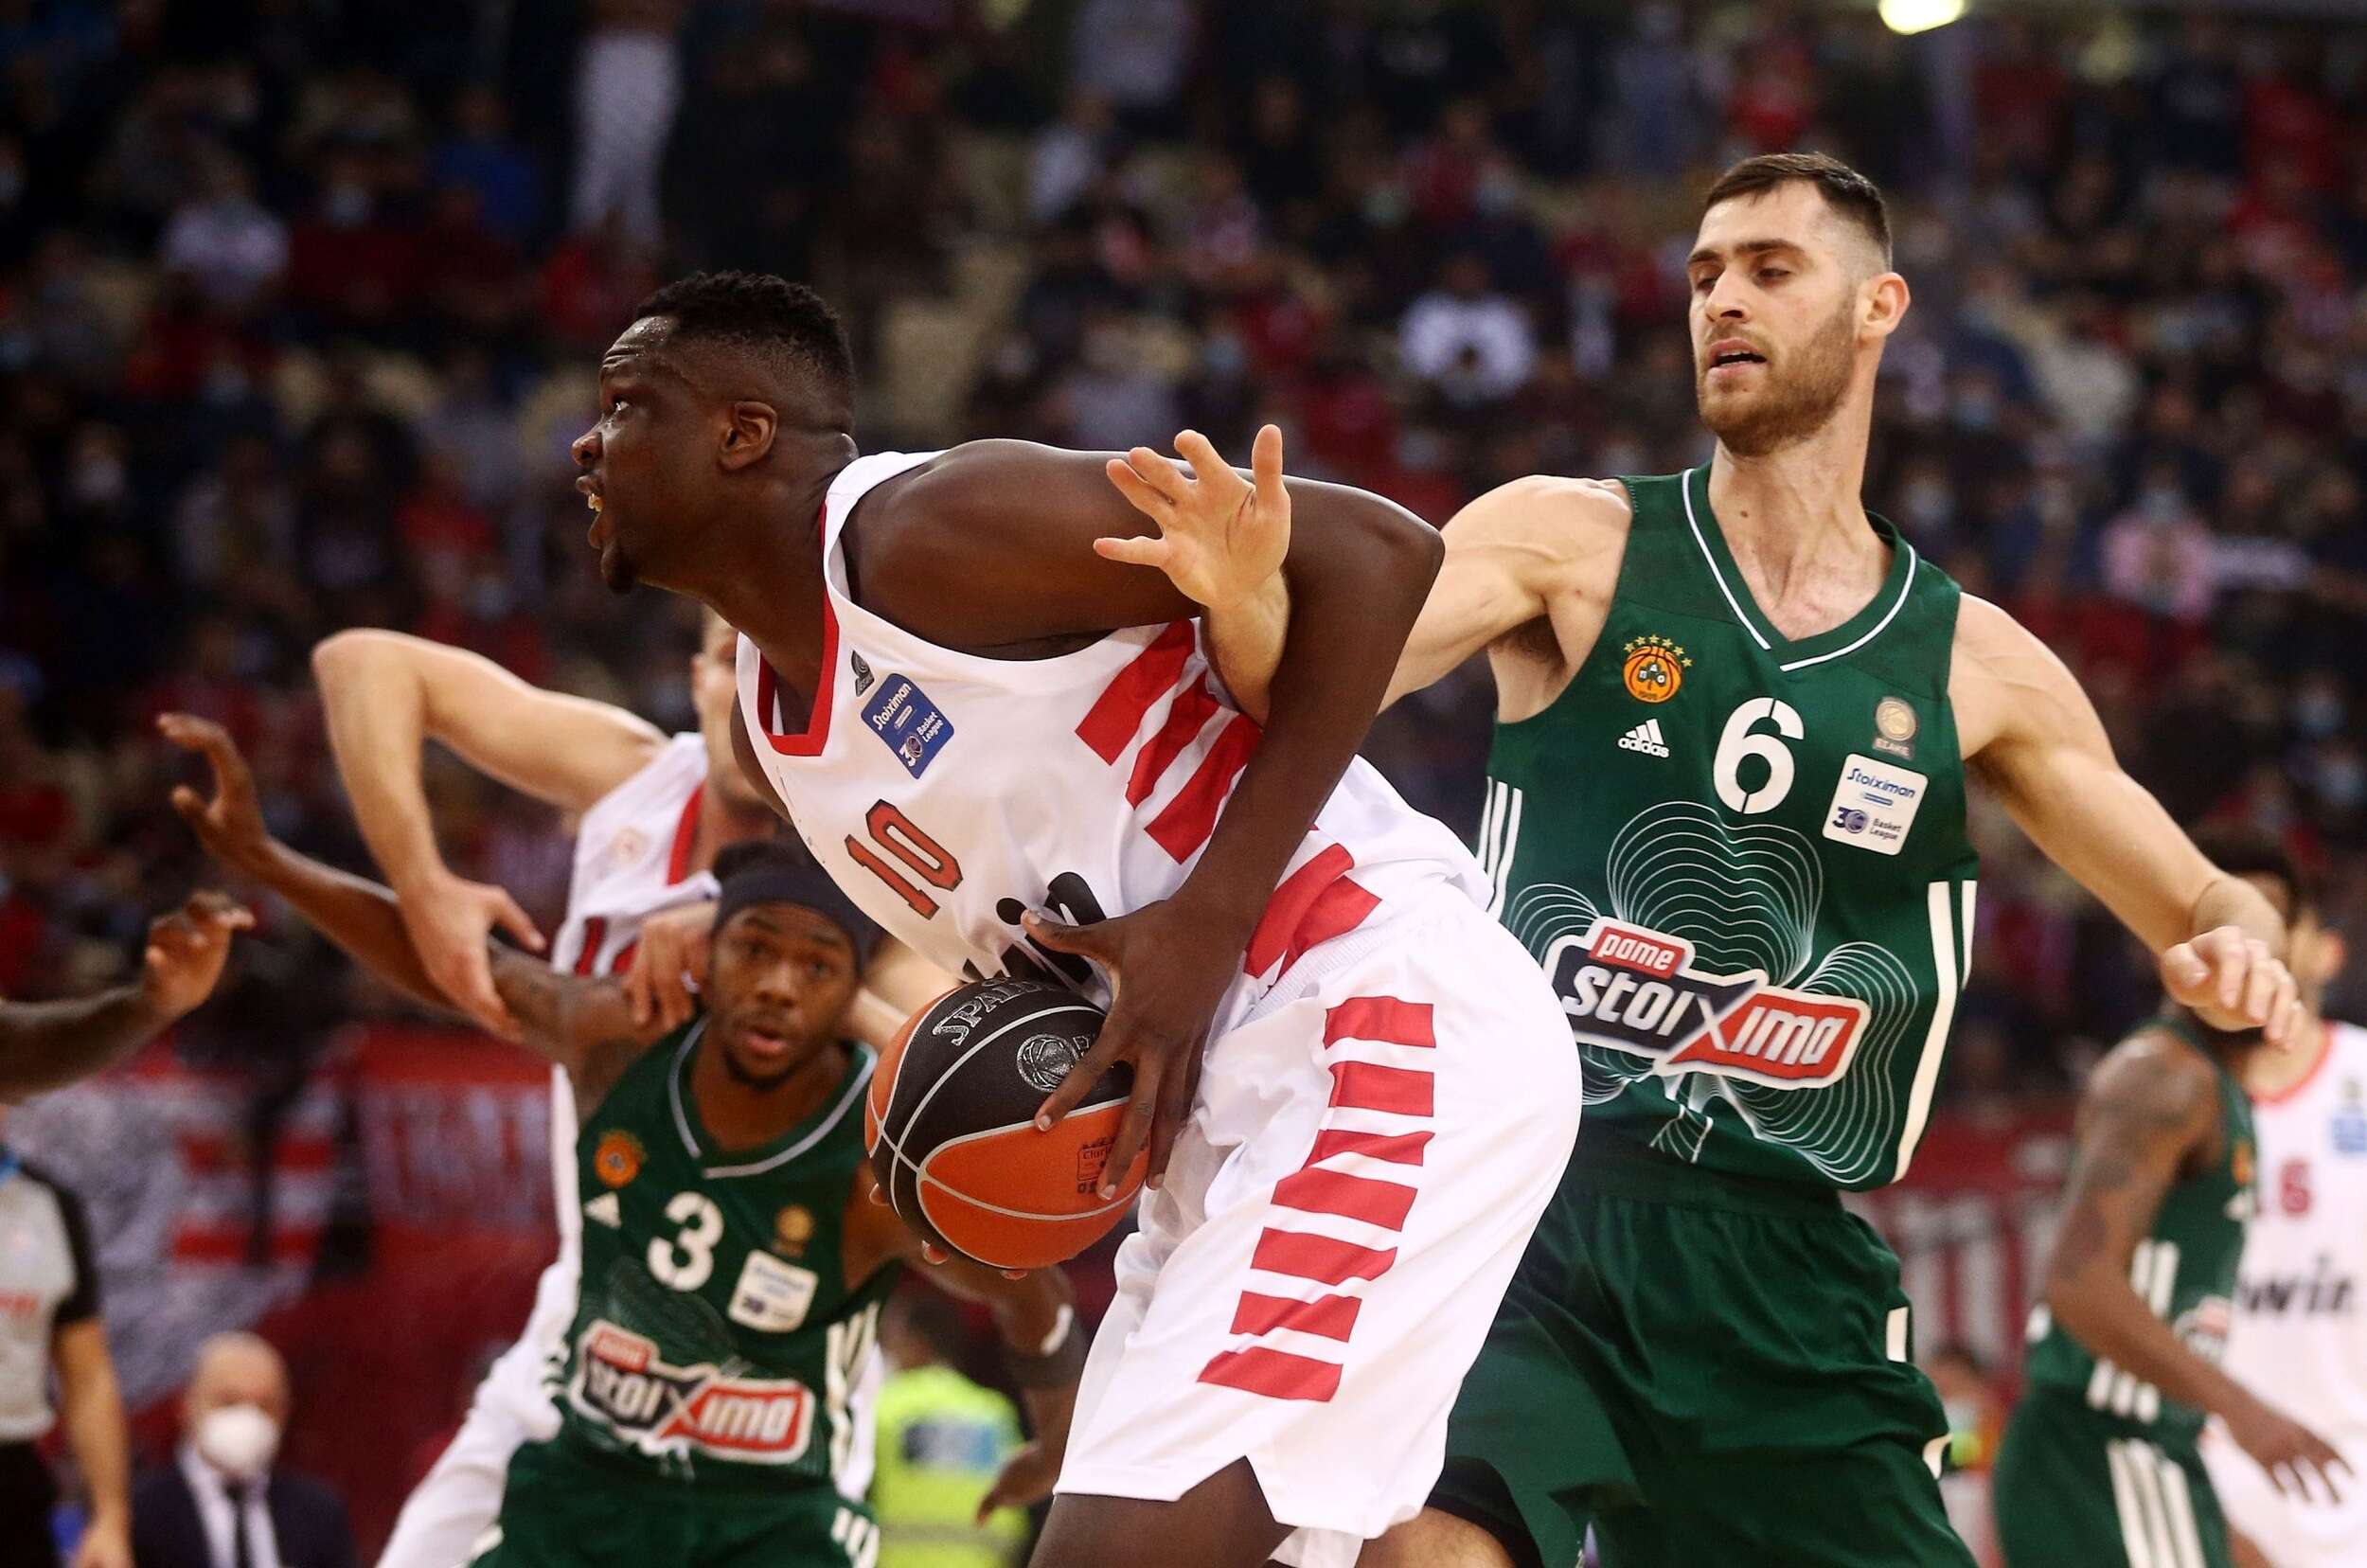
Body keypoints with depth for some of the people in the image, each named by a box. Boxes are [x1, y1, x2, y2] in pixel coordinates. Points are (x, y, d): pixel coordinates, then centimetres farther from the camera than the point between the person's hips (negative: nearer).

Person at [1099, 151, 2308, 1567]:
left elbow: (2202, 903, 17)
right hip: (1527, 1189, -3)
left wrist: (2241, 947, -7)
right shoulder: (1573, 544, 3)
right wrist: (1248, 597, -35)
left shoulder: (1976, 664, 10)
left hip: (1786, 1256, 3)